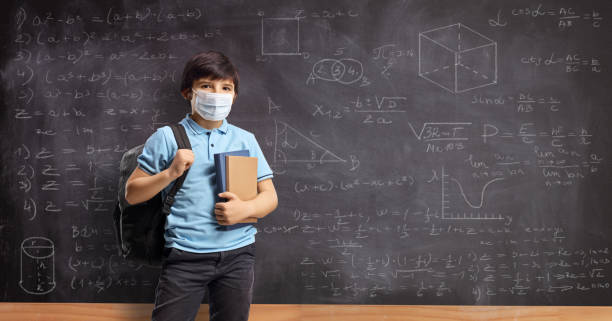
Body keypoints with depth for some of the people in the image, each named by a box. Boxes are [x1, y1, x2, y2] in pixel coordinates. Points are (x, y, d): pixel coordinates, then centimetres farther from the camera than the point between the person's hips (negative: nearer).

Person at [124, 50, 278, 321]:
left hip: (237, 254, 3)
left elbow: (270, 196, 10)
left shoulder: (245, 140, 10)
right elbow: (132, 194, 4)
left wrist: (246, 208, -11)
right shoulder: (166, 138, 3)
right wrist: (170, 173, -12)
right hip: (185, 255, -2)